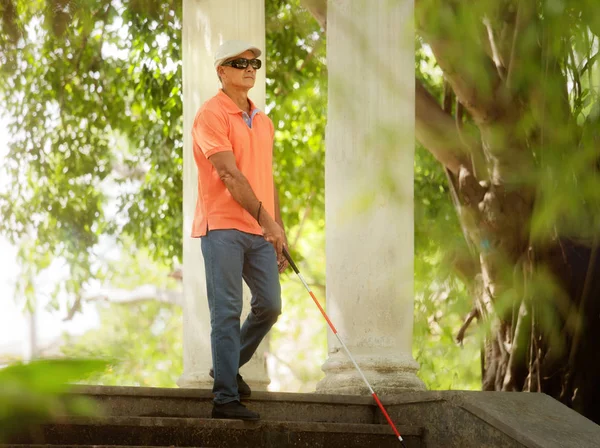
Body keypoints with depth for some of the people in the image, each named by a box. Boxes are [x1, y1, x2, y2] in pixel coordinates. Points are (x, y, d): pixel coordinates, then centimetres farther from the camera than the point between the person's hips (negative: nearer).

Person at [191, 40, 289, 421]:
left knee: (270, 305, 5)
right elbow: (230, 174, -17)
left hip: (261, 231, 7)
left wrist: (279, 231, 17)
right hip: (223, 228, -7)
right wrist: (264, 218, -25)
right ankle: (226, 397, -6)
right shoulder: (211, 115, -7)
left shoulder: (263, 121, 17)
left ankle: (229, 366, 27)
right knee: (227, 311, -7)